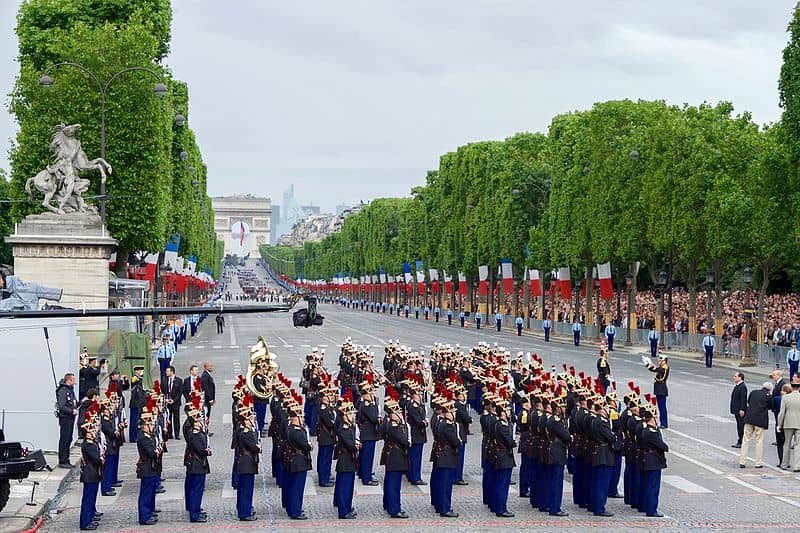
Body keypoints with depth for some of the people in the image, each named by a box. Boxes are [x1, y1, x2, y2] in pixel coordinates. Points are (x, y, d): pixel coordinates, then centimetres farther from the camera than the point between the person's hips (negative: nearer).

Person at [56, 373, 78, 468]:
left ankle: (66, 460, 20)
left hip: (70, 418, 10)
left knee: (68, 440, 13)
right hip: (65, 418, -9)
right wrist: (72, 411, -21)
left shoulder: (70, 390, 15)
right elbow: (61, 406, -21)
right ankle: (62, 461, -2)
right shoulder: (62, 391, -14)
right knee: (64, 440, -6)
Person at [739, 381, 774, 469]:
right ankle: (759, 463, 8)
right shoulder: (768, 396, -7)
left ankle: (742, 462, 7)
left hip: (749, 419, 3)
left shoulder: (753, 392, 4)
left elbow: (748, 402, 17)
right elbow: (770, 406, 7)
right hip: (760, 421, -3)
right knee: (759, 441, 6)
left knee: (746, 440, 9)